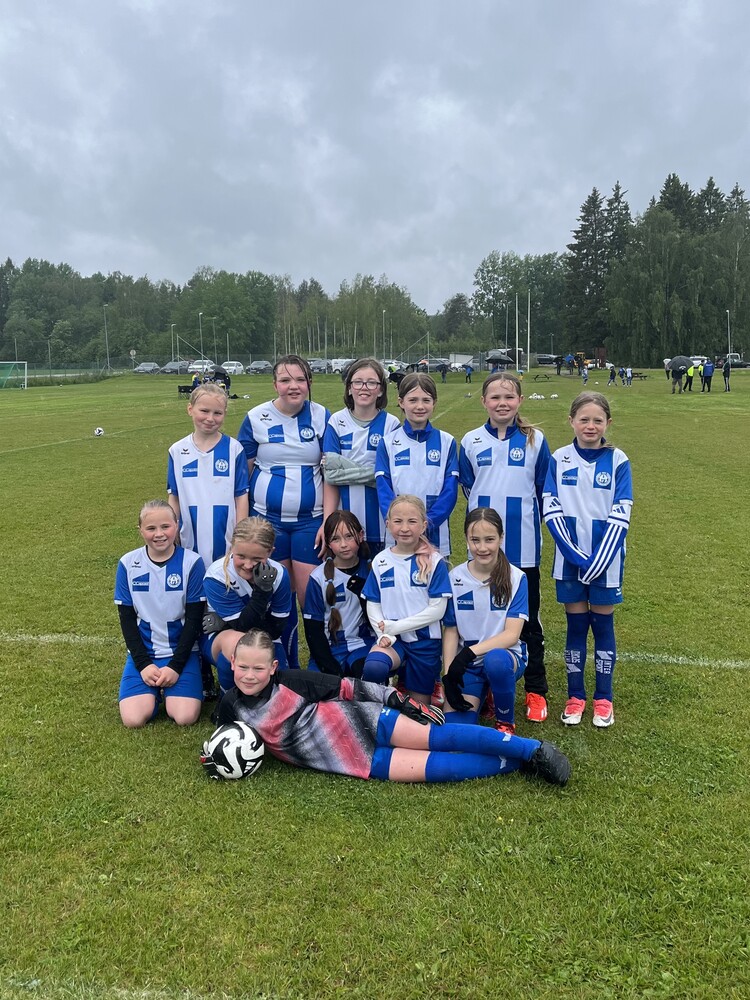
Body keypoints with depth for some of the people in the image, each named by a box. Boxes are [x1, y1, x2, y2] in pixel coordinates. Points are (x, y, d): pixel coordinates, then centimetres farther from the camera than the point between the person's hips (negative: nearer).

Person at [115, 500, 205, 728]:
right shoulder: (128, 564, -4)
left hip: (182, 651, -1)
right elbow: (126, 618, 0)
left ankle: (169, 689, 11)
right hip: (143, 652, 2)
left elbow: (194, 618, -7)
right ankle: (155, 690, 12)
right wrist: (143, 663, -10)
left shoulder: (191, 562, -10)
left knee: (185, 717, -19)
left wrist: (176, 665, -13)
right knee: (133, 719, -18)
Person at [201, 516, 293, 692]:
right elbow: (242, 626, -25)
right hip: (219, 639, -3)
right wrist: (262, 591, -37)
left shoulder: (279, 574, -17)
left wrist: (223, 623, -22)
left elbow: (276, 630, -15)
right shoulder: (216, 576, -25)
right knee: (235, 641, -39)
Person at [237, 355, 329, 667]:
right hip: (268, 519, 0)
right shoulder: (256, 418, -1)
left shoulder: (322, 416, 1)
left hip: (310, 520, 0)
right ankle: (287, 665, 23)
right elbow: (242, 474, 4)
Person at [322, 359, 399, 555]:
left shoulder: (391, 424, -1)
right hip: (345, 521, 1)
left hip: (379, 521, 0)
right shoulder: (337, 422, 0)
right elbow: (330, 476, -4)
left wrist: (353, 472, -13)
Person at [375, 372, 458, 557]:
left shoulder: (447, 442, 2)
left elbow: (450, 491, -3)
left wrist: (427, 523, -16)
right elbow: (384, 490, -4)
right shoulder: (388, 443, 1)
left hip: (436, 537, 0)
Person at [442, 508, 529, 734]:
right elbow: (450, 630, 1)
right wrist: (448, 674, -11)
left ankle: (506, 722, -9)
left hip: (505, 655, -2)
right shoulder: (455, 578, -2)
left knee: (495, 661, -39)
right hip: (465, 664, 2)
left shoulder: (516, 578, -8)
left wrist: (470, 652, -25)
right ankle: (481, 694, 16)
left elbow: (511, 635, -14)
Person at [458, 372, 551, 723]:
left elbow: (545, 491, 6)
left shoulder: (534, 440, -1)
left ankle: (536, 690, 20)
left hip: (523, 546, -1)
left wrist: (522, 517, 7)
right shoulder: (471, 442, 2)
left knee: (528, 617, 7)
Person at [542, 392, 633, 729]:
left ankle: (603, 698, 22)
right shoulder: (558, 459, -1)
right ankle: (575, 696, 22)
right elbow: (551, 511, -5)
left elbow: (620, 516, -7)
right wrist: (576, 556, -13)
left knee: (603, 625, 8)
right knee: (575, 626, 9)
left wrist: (599, 561, -13)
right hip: (570, 559, 1)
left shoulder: (617, 460, -3)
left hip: (606, 559, 0)